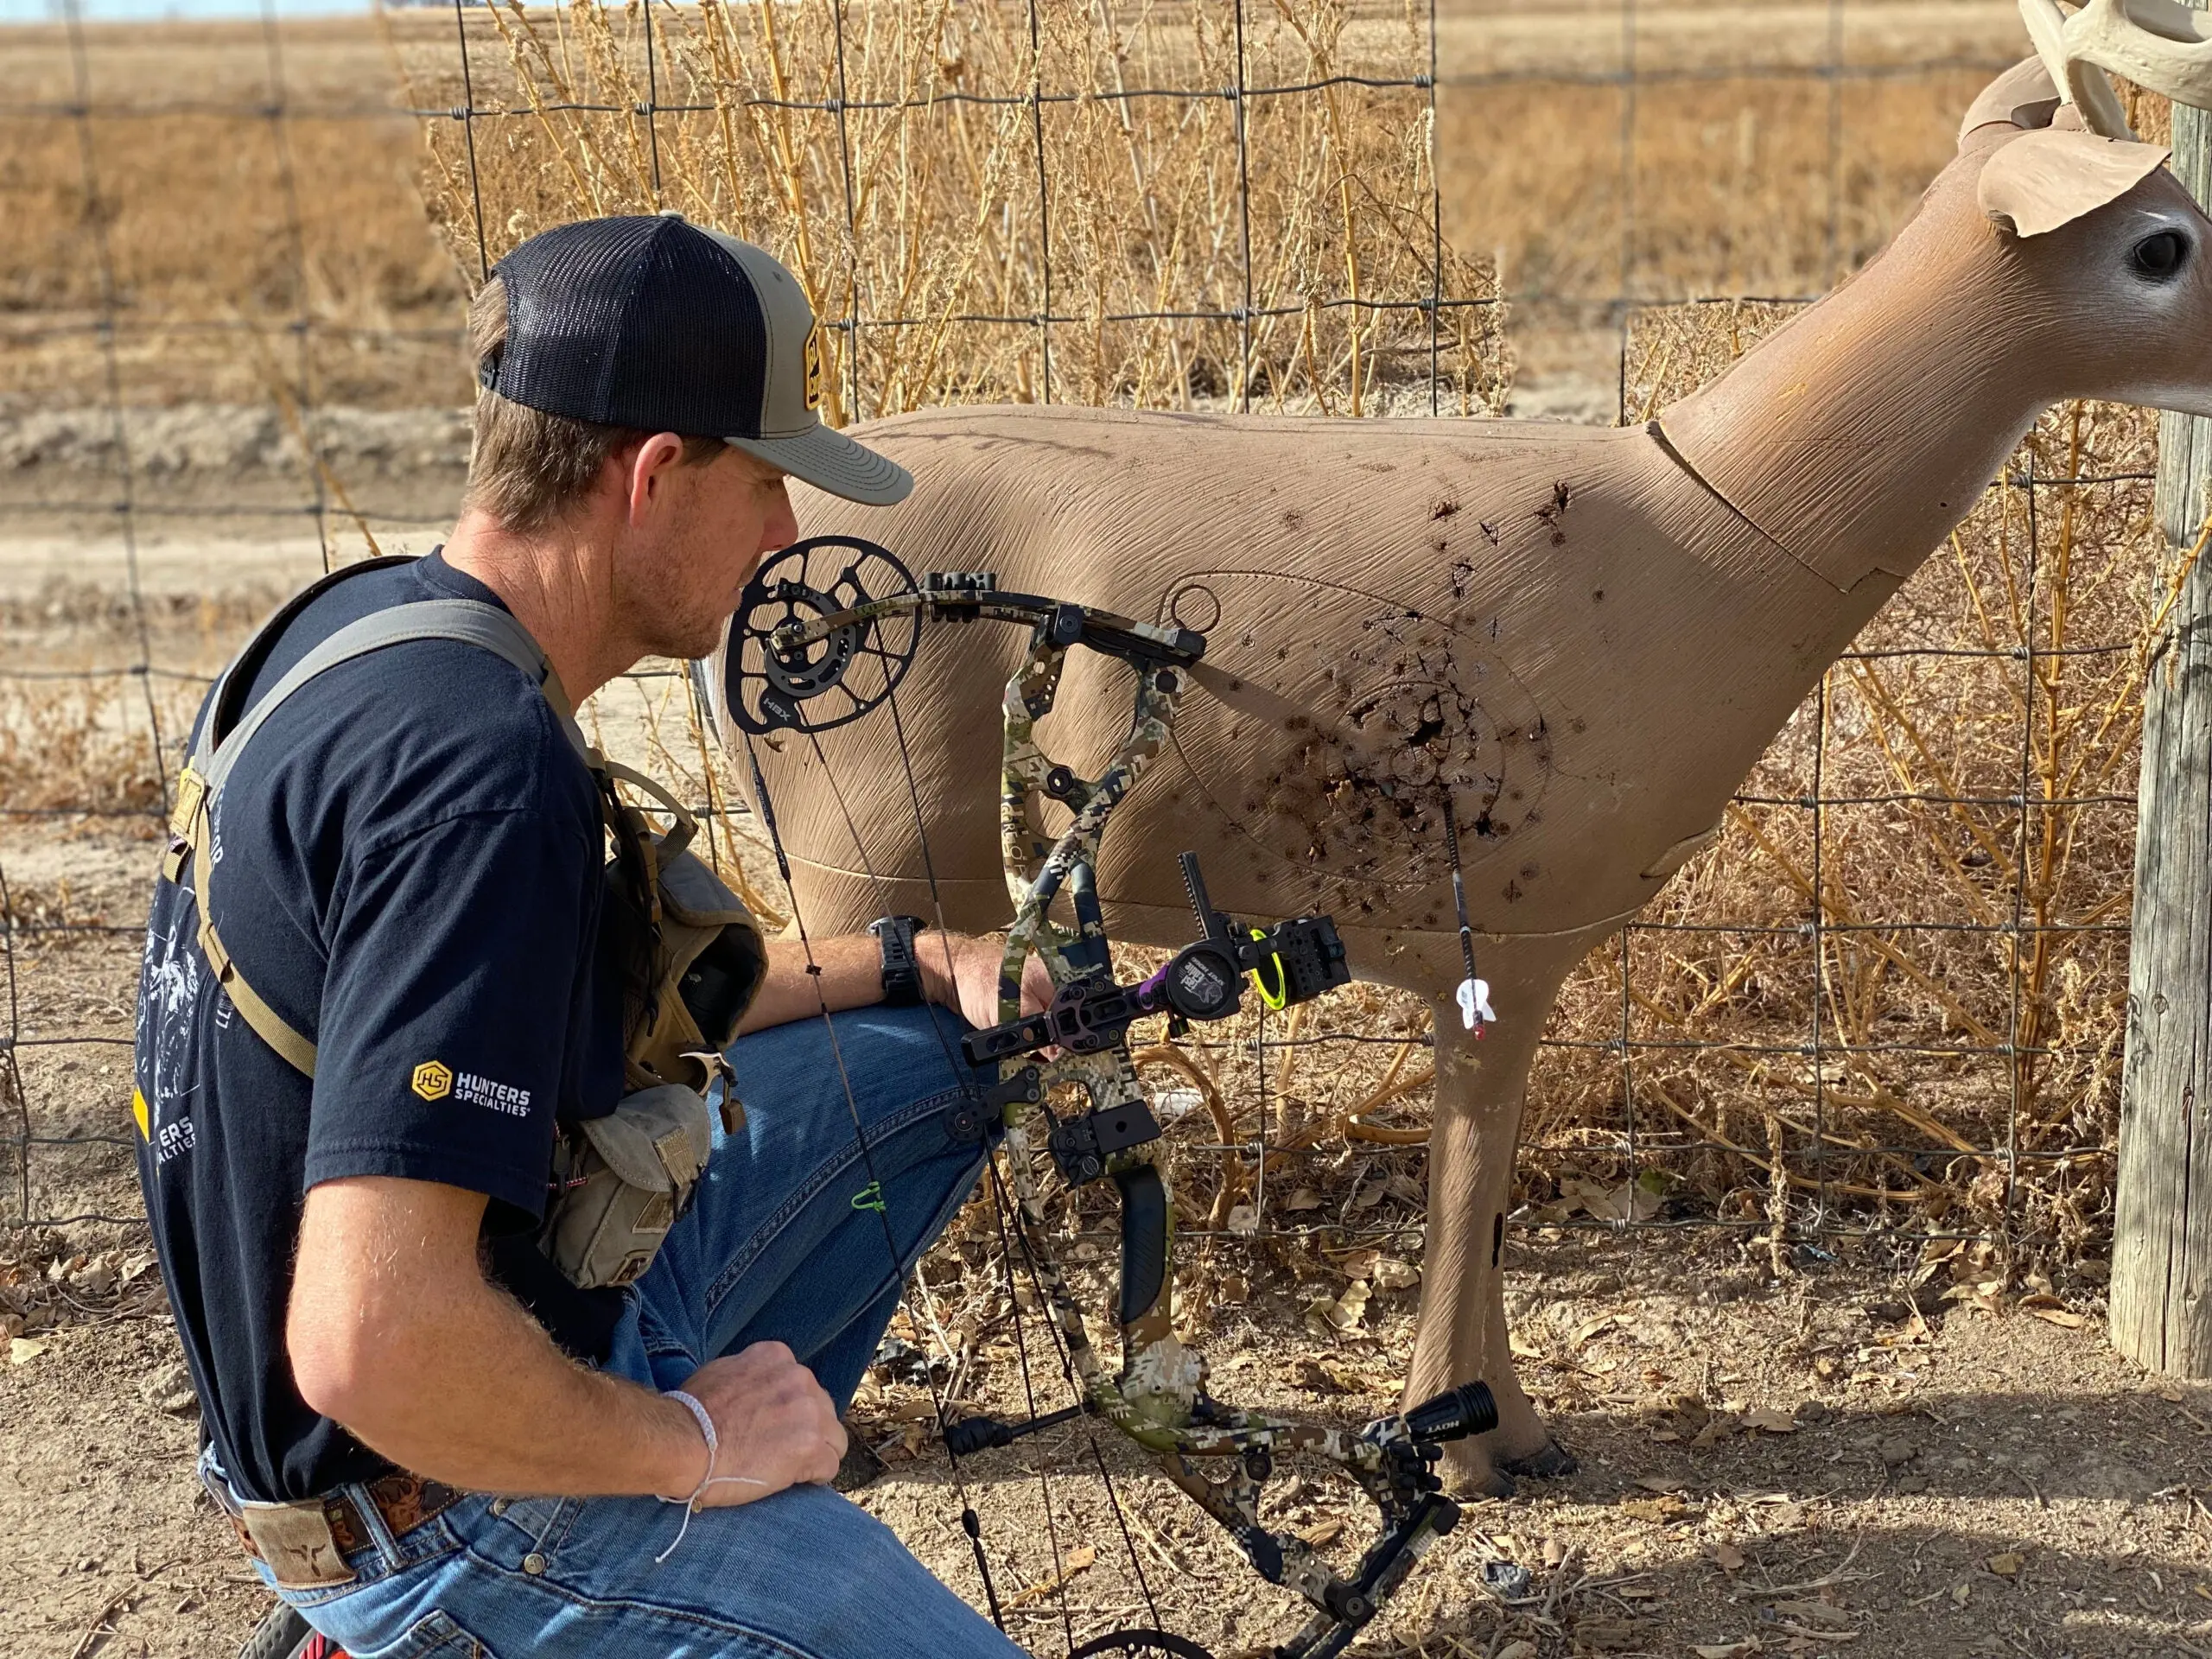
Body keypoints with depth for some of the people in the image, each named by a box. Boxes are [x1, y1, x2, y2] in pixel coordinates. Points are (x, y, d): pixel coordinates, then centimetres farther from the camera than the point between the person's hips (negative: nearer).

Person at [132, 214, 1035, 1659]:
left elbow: (614, 990, 16)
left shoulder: (366, 619, 2)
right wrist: (686, 1446, -20)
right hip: (427, 1503, -9)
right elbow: (374, 1346, -36)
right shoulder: (476, 774, -30)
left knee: (923, 1056, 16)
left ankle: (738, 1502, 13)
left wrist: (915, 966, 9)